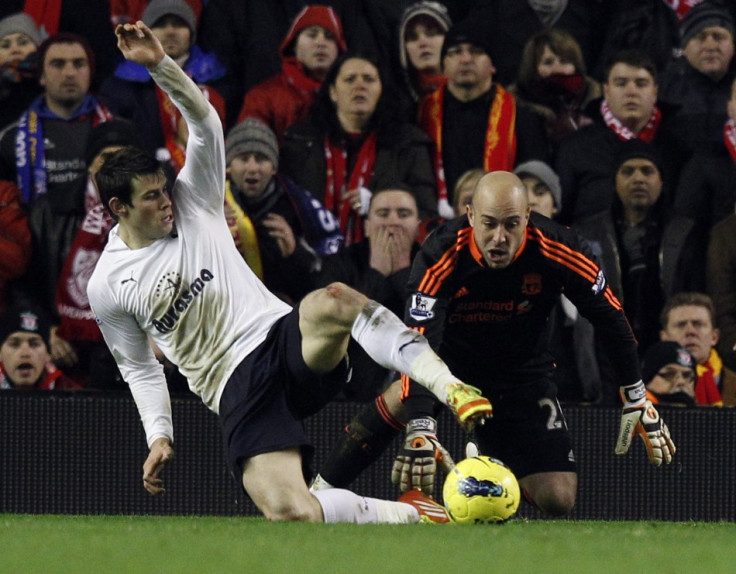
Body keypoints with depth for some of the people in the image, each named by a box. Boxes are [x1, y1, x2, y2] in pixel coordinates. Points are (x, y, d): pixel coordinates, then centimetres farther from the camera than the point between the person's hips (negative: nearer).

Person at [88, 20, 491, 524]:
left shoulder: (192, 203, 11)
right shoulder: (107, 286, 8)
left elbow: (205, 122, -2)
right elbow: (140, 367, 20)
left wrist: (159, 64, -16)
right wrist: (159, 434, 9)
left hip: (283, 337, 1)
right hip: (237, 385, -1)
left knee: (334, 300, -39)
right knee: (289, 513, -27)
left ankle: (452, 389, -45)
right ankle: (409, 514, -6)